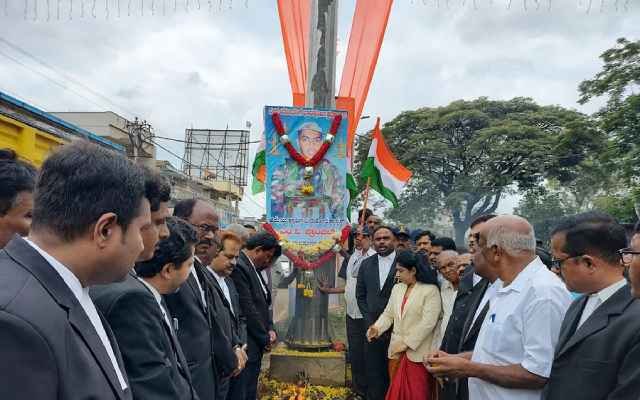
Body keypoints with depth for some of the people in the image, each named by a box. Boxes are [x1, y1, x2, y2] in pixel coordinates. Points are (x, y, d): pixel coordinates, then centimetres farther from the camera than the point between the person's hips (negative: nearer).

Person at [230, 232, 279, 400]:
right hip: (247, 343, -9)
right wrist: (265, 338, -10)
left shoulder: (254, 268, 11)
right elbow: (247, 309, -20)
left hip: (257, 342, 9)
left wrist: (270, 329, 2)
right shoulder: (238, 267, -19)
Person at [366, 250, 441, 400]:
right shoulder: (397, 288, 10)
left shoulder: (430, 290, -11)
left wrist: (406, 342, -17)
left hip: (416, 353, -5)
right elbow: (388, 314, 10)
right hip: (396, 351, 6)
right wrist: (377, 328, -8)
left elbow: (428, 323, -18)